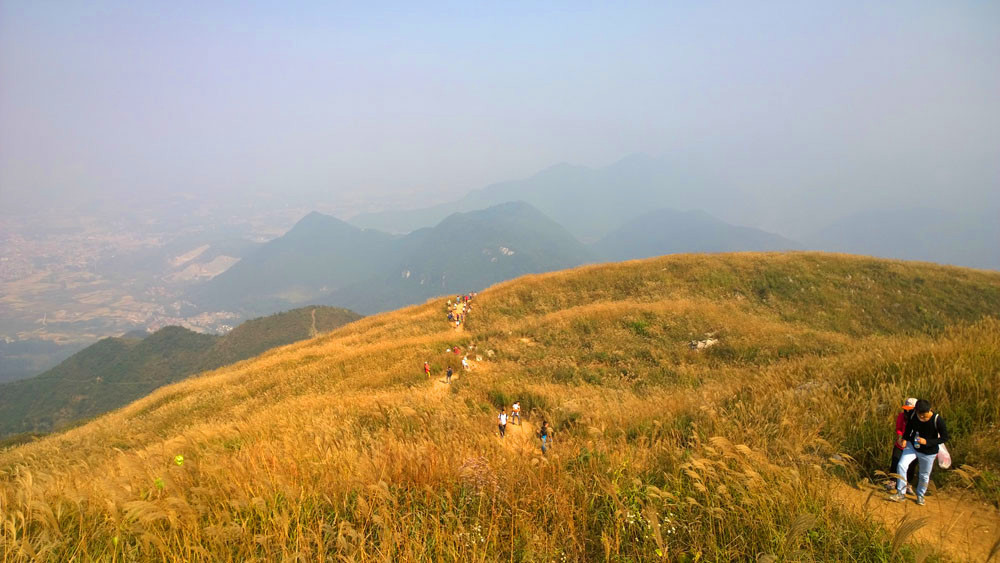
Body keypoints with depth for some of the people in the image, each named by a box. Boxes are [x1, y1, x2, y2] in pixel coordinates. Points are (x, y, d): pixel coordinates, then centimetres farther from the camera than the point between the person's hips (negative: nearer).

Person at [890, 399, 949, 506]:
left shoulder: (938, 420, -27)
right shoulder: (913, 415, -16)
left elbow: (944, 438, -17)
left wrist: (927, 442, -28)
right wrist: (905, 438, -4)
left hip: (928, 452, -2)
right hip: (912, 446, 2)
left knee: (924, 475, 11)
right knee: (901, 466, -15)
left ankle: (920, 495, 38)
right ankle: (901, 494, -5)